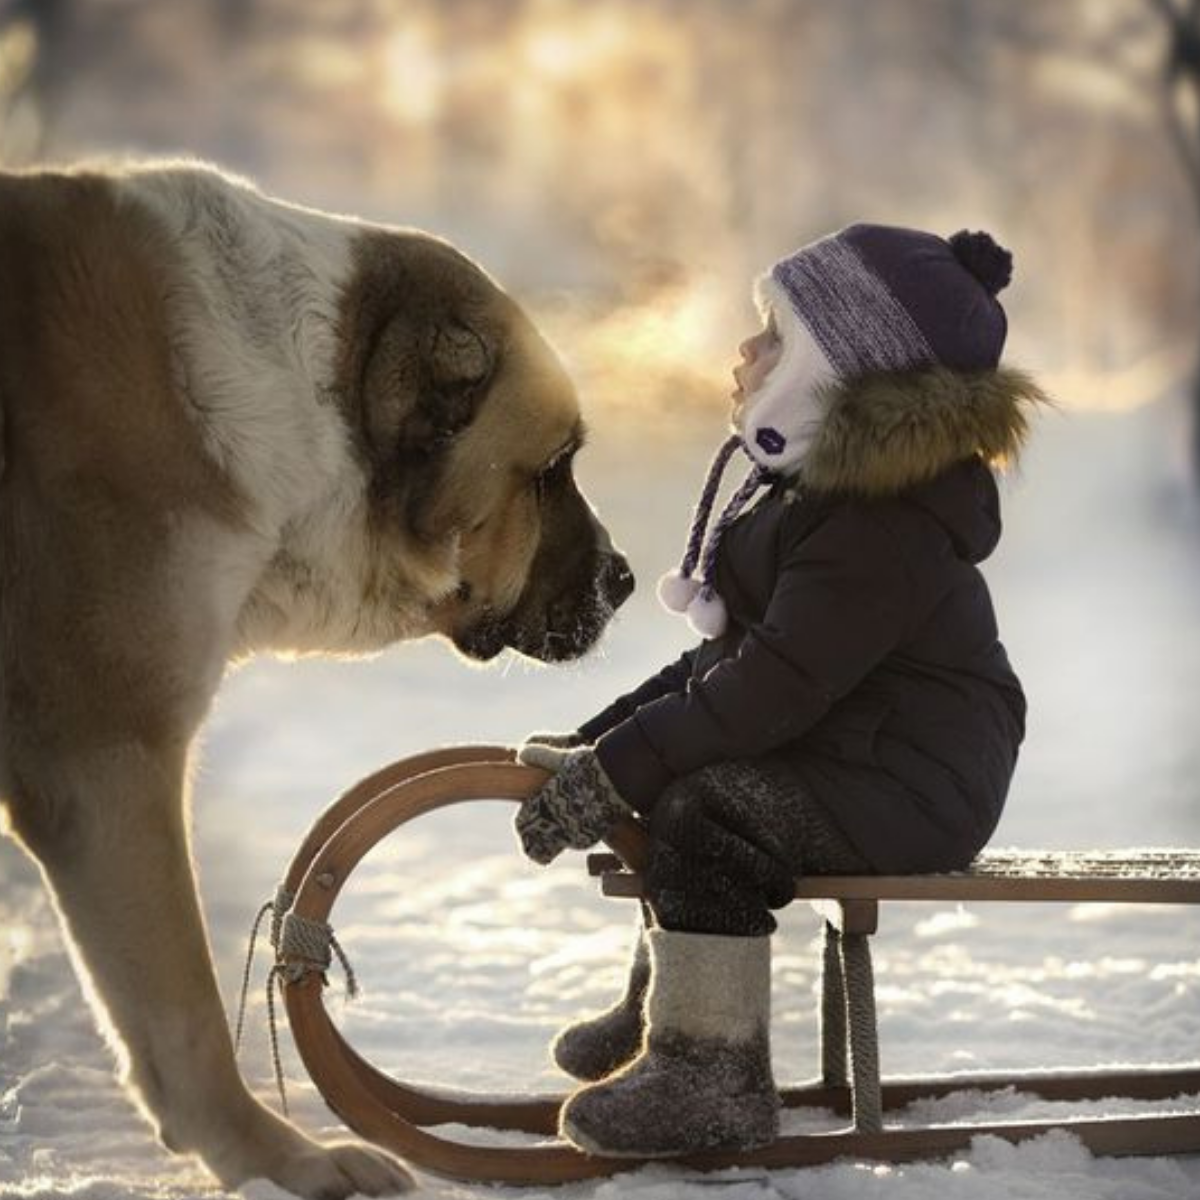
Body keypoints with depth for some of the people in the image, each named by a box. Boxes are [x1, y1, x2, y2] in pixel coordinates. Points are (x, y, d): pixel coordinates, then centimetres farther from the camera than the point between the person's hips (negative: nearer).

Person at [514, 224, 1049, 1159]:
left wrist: (618, 768, -28)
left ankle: (715, 1079, -21)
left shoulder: (883, 525, -24)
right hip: (846, 756, 11)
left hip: (915, 786, -11)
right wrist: (604, 740, 7)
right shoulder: (804, 487, 11)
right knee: (665, 777, 20)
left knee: (705, 808, -28)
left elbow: (779, 685, -30)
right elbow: (733, 658, 14)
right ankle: (665, 1002, 36)